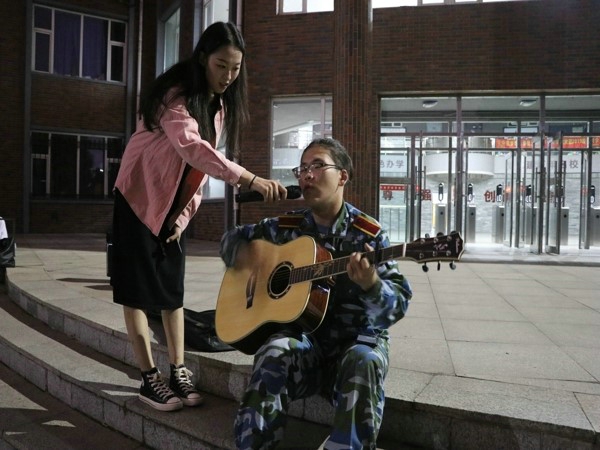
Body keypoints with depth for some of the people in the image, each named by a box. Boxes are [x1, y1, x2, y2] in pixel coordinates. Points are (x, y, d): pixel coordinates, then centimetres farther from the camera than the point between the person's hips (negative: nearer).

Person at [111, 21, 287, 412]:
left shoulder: (219, 106, 3)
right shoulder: (175, 95, -22)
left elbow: (200, 165, 7)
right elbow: (191, 146, -42)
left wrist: (186, 214, -2)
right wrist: (251, 179, -52)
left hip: (176, 206, 7)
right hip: (140, 200, -7)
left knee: (172, 289, 8)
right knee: (138, 289, -2)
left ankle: (178, 370, 13)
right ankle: (150, 377, 6)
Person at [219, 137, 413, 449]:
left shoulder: (368, 233, -6)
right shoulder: (286, 227, 6)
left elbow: (398, 305, -13)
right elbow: (232, 239, 20)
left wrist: (371, 285, -36)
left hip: (356, 339, -2)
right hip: (303, 335, 2)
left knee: (364, 363, -35)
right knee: (274, 354, -31)